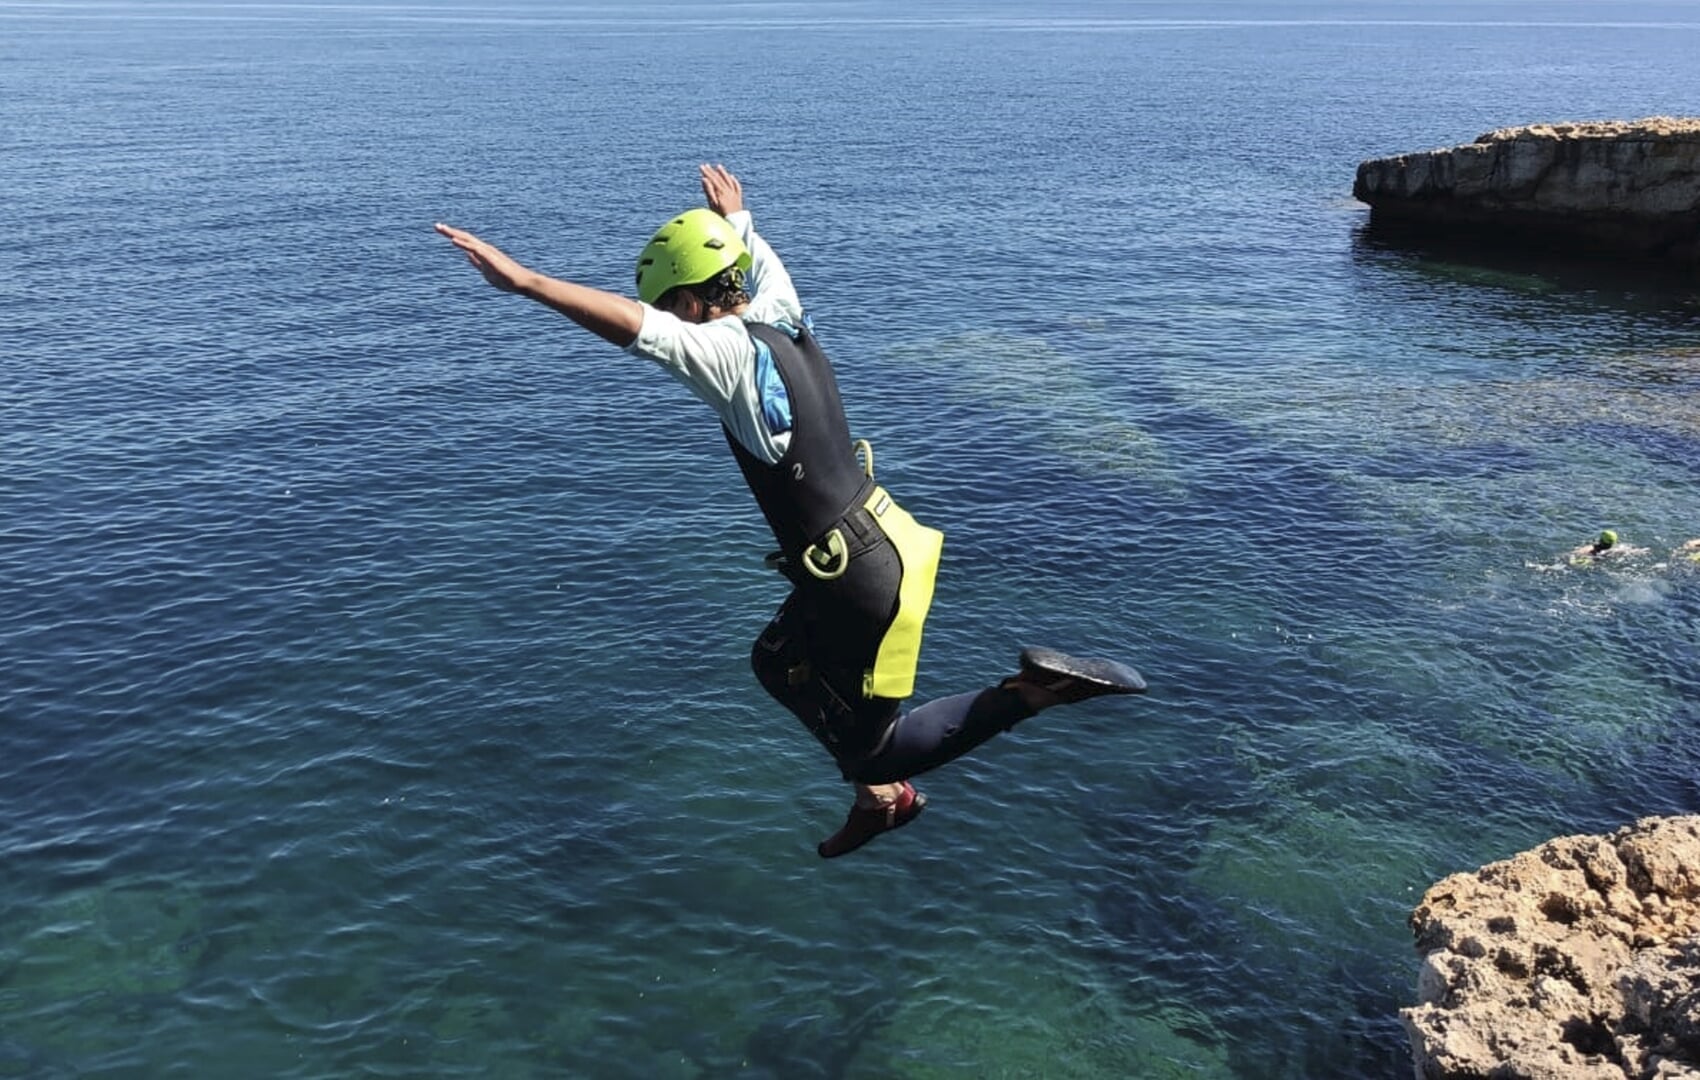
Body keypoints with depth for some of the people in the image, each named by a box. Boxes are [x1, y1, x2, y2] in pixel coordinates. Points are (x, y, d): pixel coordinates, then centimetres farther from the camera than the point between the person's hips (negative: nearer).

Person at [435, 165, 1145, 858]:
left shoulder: (731, 350, -19)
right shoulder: (783, 319, 6)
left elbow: (634, 325, -35)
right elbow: (762, 262, 28)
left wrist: (523, 281, -33)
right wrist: (735, 216, 47)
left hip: (861, 580, -9)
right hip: (877, 542, 9)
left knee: (873, 749, 6)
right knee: (779, 664, 29)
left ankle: (1036, 688, -6)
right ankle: (879, 797, 36)